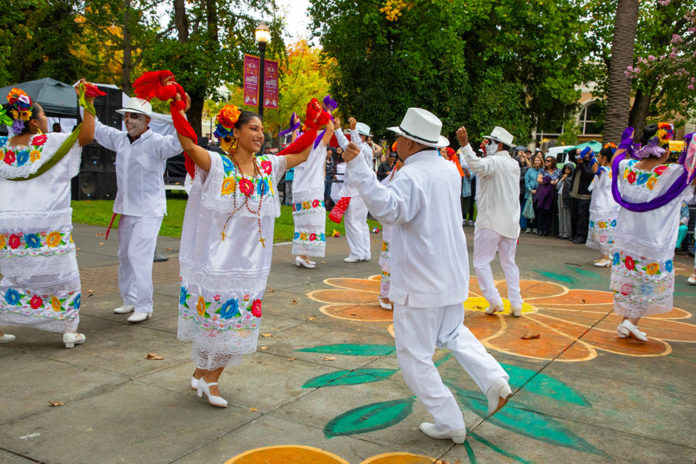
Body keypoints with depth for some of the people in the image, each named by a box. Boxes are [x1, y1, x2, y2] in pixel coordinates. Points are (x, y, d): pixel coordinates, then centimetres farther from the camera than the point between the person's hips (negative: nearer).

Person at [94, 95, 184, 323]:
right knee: (125, 256, 16)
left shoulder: (156, 142, -14)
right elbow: (96, 129, 22)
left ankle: (144, 307, -4)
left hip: (148, 212, -8)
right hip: (126, 210, 8)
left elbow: (178, 143, -33)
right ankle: (130, 301, 30)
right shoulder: (120, 139, 7)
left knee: (139, 257, -12)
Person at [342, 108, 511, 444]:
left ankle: (449, 423, 15)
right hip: (452, 275, 9)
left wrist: (358, 168, -43)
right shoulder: (450, 170, 6)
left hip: (419, 283, -8)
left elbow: (388, 210, -39)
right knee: (452, 333, 30)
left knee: (415, 357, 7)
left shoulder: (411, 176, -21)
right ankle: (494, 380, 13)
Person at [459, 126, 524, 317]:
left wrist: (465, 145, -39)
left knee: (481, 262, 1)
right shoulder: (514, 164, 13)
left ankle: (494, 300, -5)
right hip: (511, 221, 8)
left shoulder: (493, 161, -12)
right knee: (509, 262, 14)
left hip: (491, 221, -8)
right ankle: (516, 304, 14)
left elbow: (477, 166, -34)